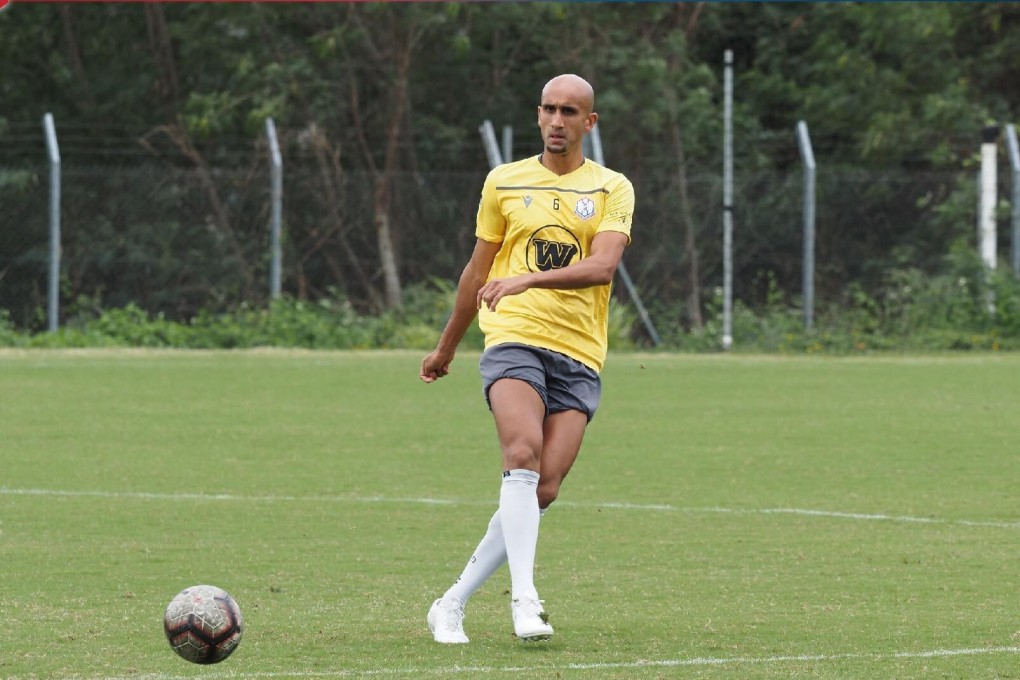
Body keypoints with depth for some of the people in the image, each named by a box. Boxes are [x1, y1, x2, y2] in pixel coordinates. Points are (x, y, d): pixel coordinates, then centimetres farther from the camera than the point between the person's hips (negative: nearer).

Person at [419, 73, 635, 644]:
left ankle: (454, 604, 1)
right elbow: (480, 270, 23)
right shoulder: (505, 182, 12)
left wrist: (529, 279, -24)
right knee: (523, 454, -26)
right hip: (514, 339, 0)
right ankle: (524, 597, -31)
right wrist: (447, 347, 29)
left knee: (543, 488, -9)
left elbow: (604, 264, -10)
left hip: (579, 357, 0)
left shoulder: (612, 189, 7)